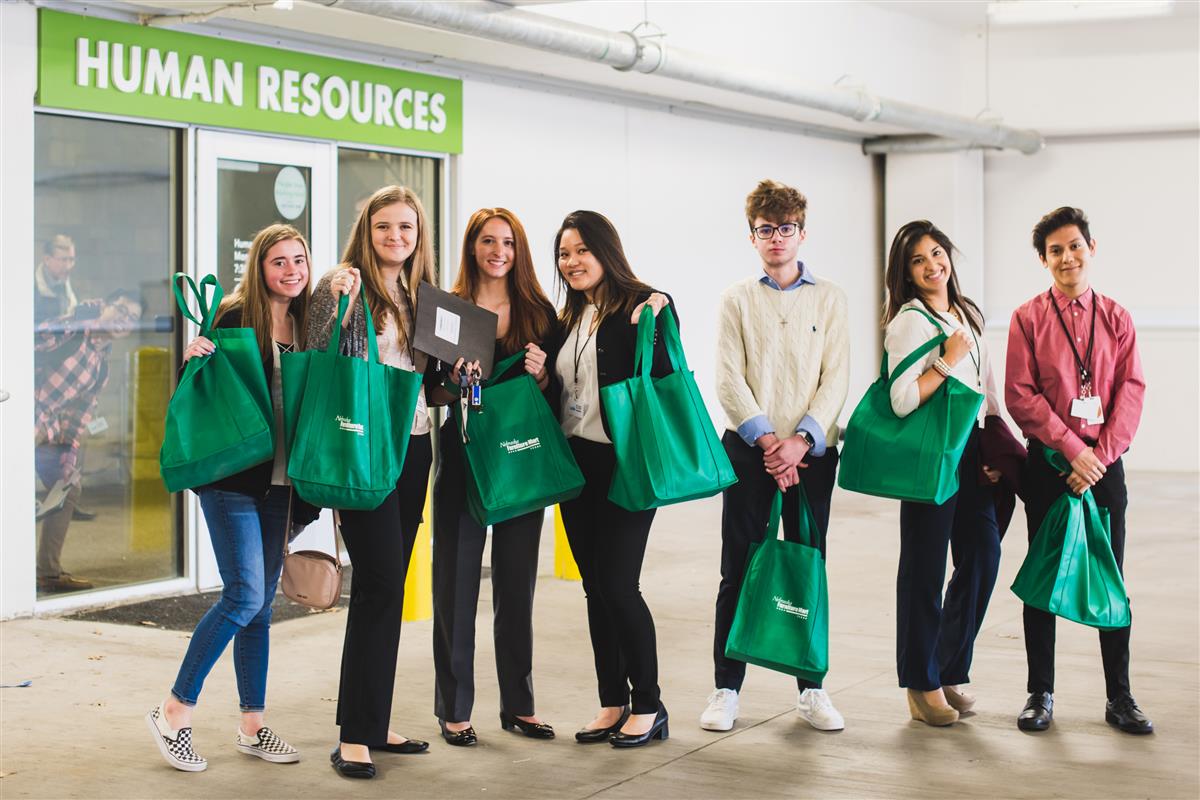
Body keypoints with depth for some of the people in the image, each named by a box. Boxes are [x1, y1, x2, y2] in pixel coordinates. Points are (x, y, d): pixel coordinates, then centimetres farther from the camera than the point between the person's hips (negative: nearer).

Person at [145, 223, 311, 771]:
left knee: (261, 605, 10)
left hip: (277, 480, 6)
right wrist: (192, 360, -26)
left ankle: (252, 726, 18)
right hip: (231, 475, -6)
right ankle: (174, 712, 1)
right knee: (245, 595, -12)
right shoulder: (236, 317, -8)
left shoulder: (305, 323, 10)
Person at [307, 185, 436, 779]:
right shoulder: (342, 286, -5)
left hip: (413, 449, 7)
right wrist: (338, 305, -22)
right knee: (379, 581, -12)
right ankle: (353, 737, -7)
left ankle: (374, 723, 19)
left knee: (388, 586, 11)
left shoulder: (421, 295, 15)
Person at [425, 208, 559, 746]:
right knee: (457, 580, 1)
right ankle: (454, 707, 10)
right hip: (462, 454, -2)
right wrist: (454, 382, -20)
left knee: (517, 581, 9)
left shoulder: (539, 312, 7)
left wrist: (540, 374, -10)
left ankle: (518, 703, 19)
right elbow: (430, 393, 0)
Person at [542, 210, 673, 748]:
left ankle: (648, 705, 8)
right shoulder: (566, 320, 13)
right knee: (595, 587, 10)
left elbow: (663, 380, -15)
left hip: (624, 463, -7)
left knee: (617, 584, -7)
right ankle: (613, 703, 19)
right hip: (575, 463, 7)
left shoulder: (644, 305, -7)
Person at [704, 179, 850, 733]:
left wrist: (801, 440, -13)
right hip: (749, 450, -1)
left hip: (811, 452, 1)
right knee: (739, 572, 1)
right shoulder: (737, 299, 6)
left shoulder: (829, 299, 7)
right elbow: (728, 380, -3)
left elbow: (836, 379, 0)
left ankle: (811, 688, 14)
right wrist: (767, 441, -13)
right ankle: (726, 688, 9)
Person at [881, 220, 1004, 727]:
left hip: (971, 453, 7)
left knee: (983, 556, 5)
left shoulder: (968, 316, 14)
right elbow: (902, 401, -22)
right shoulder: (910, 322, -10)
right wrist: (949, 360, -19)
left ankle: (949, 671, 22)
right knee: (925, 571, 1)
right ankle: (922, 685, 14)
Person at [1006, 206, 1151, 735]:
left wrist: (1099, 456, -12)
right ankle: (1040, 695, 13)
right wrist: (1073, 448, -13)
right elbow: (1020, 395, -6)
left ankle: (1120, 699, 12)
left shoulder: (1116, 319, 7)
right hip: (1048, 463, -1)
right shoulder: (1027, 319, 1)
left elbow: (1131, 391, 0)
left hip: (1104, 462, 1)